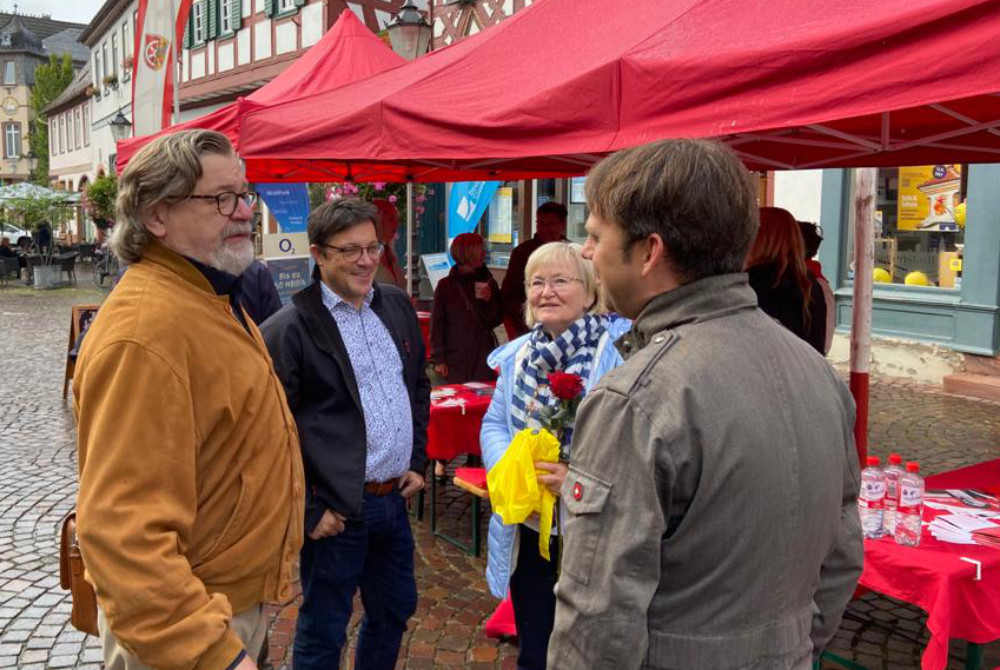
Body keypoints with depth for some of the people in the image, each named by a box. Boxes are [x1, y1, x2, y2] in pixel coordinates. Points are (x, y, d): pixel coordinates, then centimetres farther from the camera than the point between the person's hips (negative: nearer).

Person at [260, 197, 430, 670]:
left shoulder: (397, 306, 6)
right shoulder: (289, 329, -14)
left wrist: (417, 461, 12)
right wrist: (308, 510, -12)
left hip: (395, 497, 7)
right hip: (337, 509, -6)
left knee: (395, 609, 22)